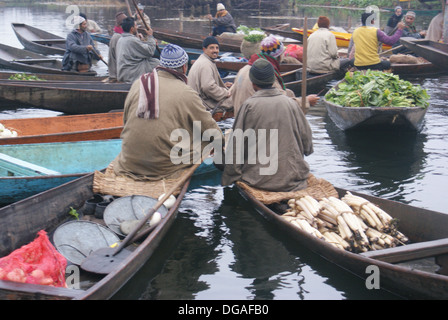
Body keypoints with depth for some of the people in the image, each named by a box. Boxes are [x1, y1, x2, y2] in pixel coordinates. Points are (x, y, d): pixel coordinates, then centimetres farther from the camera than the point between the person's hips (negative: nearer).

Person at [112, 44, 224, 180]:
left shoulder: (138, 83, 4)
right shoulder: (187, 94, -8)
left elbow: (125, 121, 14)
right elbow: (212, 131, 2)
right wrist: (221, 139, 24)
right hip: (164, 167, -5)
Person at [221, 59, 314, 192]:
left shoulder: (249, 106, -7)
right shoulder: (290, 103, 1)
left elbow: (236, 145, -5)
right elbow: (307, 137, 8)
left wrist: (228, 179, 2)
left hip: (260, 180, -2)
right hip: (293, 178, 3)